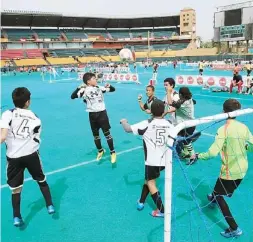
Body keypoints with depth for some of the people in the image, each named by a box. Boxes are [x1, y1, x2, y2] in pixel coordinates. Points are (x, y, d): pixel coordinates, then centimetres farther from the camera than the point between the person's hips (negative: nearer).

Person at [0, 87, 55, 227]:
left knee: (15, 189, 15)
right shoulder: (35, 119, 5)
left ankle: (16, 217, 15)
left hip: (13, 157, -1)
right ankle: (50, 206, 30)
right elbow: (36, 139, 2)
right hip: (31, 154, 1)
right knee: (42, 181, 23)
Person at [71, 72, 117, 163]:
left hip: (102, 113, 0)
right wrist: (79, 88, -24)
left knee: (107, 133, 0)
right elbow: (73, 96, -15)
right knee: (95, 135, 14)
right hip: (92, 114, 0)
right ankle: (100, 151, 35)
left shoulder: (99, 88, 0)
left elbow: (113, 89, 9)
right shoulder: (84, 90, -7)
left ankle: (113, 152, 11)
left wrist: (109, 86, -12)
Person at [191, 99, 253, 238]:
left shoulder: (223, 129, -22)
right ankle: (214, 198, 62)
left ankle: (234, 229, 10)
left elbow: (213, 152, -27)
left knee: (218, 195, 10)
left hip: (230, 170, -7)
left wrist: (198, 156, -12)